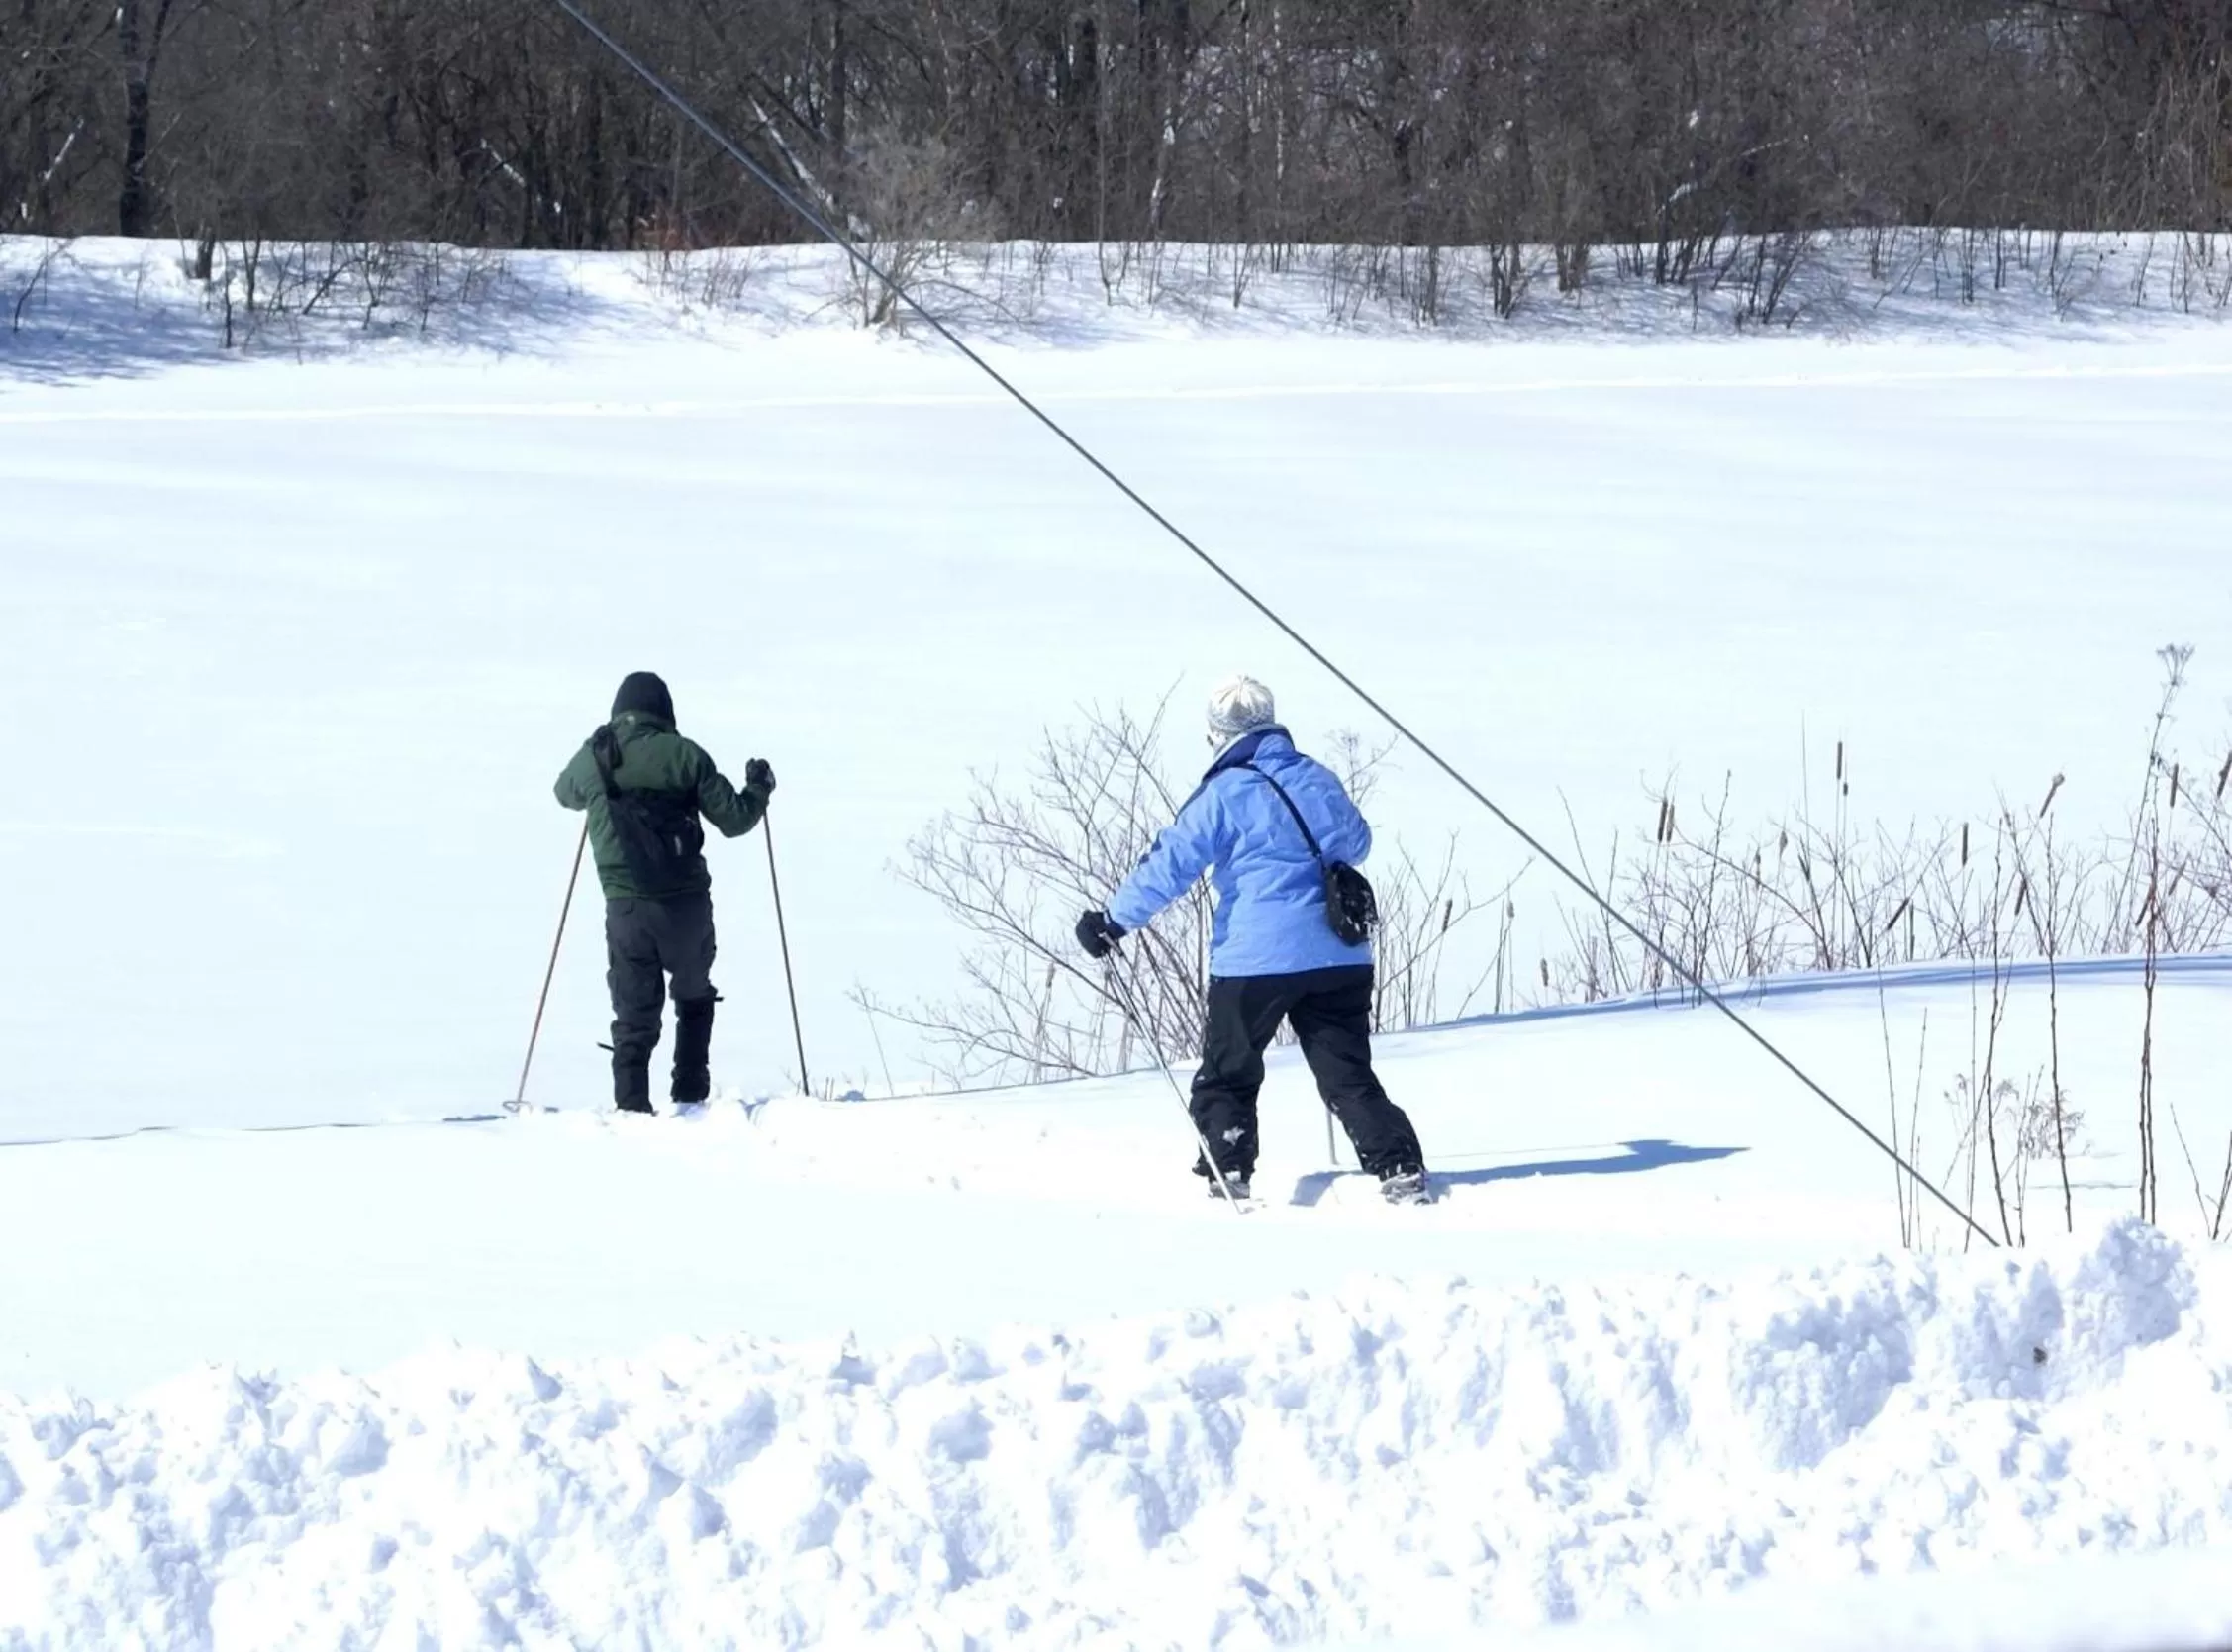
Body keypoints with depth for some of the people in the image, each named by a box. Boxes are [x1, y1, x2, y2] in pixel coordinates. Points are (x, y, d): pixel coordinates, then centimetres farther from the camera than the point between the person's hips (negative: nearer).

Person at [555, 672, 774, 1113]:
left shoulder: (593, 758, 3)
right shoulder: (682, 755, -5)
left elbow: (566, 792, 27)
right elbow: (733, 819, -1)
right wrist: (758, 789, 20)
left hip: (625, 907, 1)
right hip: (686, 903, -1)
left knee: (634, 1015, 6)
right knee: (694, 998, 22)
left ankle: (632, 1108, -6)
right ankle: (690, 1097, 18)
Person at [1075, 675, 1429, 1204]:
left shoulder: (1225, 794, -7)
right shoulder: (1319, 780, 10)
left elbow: (1171, 866, -10)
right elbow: (1357, 844, 27)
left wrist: (1114, 921, -3)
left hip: (1257, 960, -5)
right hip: (1340, 957, 5)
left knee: (1227, 1078, 9)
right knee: (1349, 1076, 8)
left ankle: (1228, 1178, 0)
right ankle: (1401, 1170, -4)